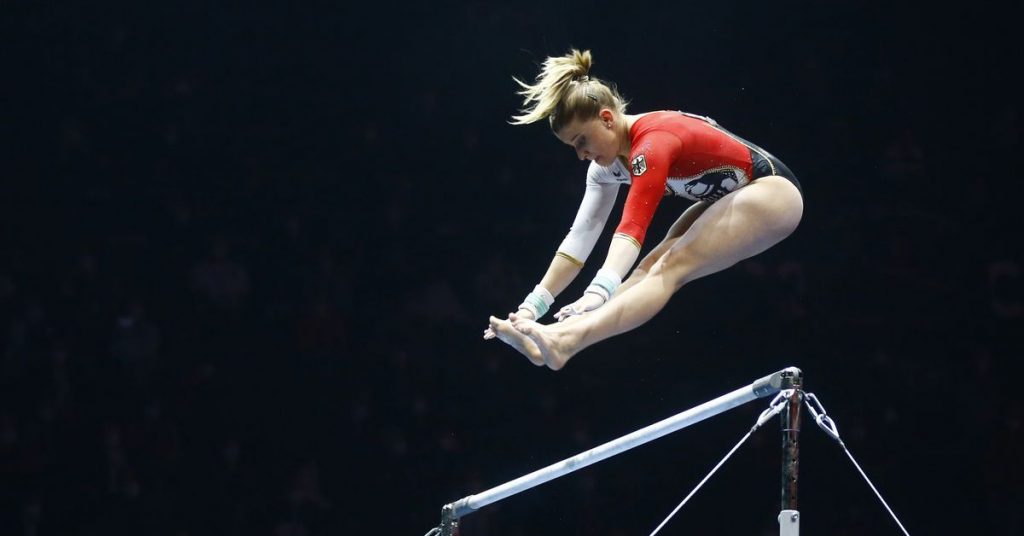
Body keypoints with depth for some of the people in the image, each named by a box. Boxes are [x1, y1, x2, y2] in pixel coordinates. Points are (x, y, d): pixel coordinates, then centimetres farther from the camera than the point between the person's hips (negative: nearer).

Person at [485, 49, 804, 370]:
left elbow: (633, 227, -41)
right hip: (725, 202, 9)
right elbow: (582, 234, -2)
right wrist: (533, 304, -11)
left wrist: (599, 292, -54)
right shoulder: (609, 162, 0)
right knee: (651, 269, -14)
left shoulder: (652, 143, -28)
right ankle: (545, 341, -29)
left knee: (668, 270, -27)